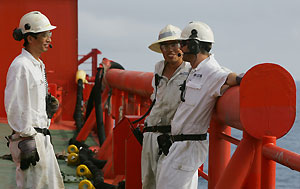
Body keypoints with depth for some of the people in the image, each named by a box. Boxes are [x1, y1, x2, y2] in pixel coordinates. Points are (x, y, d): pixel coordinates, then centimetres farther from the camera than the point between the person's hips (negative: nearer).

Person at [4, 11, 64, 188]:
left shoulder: (38, 64, 16)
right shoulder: (20, 65, -15)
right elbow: (14, 107, -19)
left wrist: (50, 106, 11)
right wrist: (26, 142, -20)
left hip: (42, 137, 10)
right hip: (28, 137, -10)